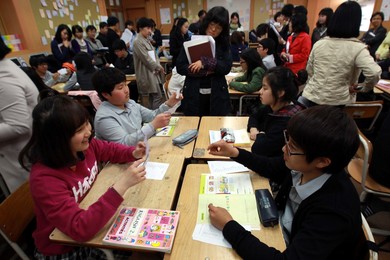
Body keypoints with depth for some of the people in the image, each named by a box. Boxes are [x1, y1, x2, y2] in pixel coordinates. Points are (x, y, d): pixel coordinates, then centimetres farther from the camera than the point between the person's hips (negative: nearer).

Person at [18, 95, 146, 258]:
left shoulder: (84, 145, -13)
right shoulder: (45, 179, -31)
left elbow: (110, 150, 8)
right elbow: (81, 229, -37)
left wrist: (133, 153, -12)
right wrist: (122, 185, -42)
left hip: (93, 222, 6)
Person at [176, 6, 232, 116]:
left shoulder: (224, 44, 5)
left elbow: (226, 67, -8)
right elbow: (180, 67, -6)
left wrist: (205, 63, -21)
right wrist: (205, 71, -15)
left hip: (217, 95, 1)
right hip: (193, 95, 0)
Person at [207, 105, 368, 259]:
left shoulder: (334, 211, -35)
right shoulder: (303, 166, -18)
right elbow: (272, 168, 3)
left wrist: (228, 226, -32)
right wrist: (236, 153, -6)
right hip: (280, 231, 5)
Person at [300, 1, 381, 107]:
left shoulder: (319, 44, 0)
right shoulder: (358, 48, -12)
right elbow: (374, 73, -25)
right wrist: (363, 88, -6)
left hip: (312, 97, 2)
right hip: (338, 102, -2)